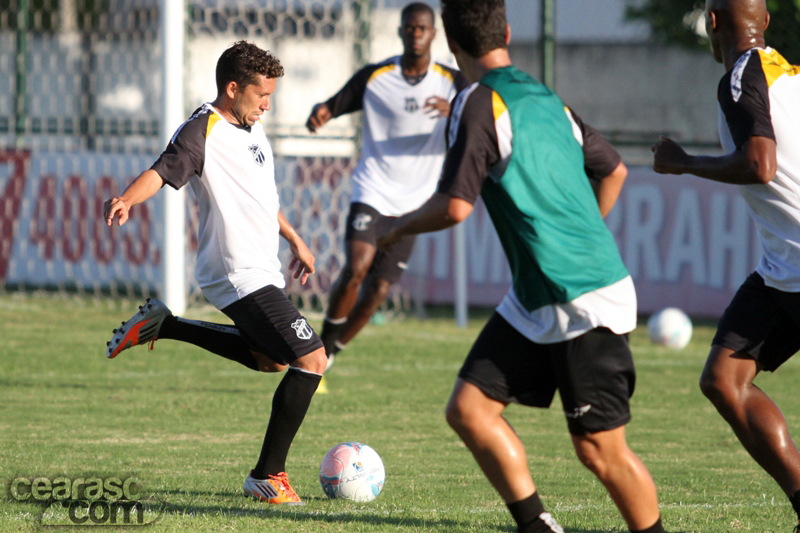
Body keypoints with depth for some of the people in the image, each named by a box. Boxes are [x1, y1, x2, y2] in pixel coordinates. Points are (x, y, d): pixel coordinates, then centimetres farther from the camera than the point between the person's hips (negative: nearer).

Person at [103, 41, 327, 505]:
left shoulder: (253, 128, 13)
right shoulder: (203, 132, -16)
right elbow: (163, 172, -32)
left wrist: (294, 239, 35)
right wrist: (127, 199, -52)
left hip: (262, 270, 10)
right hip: (240, 275, -10)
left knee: (269, 359, 29)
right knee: (311, 359, -15)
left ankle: (163, 326, 31)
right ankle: (268, 476, -8)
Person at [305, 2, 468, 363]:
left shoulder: (451, 83, 1)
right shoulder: (374, 77, 0)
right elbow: (333, 106, 5)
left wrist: (454, 112, -33)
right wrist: (318, 114, -20)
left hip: (412, 204, 2)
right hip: (372, 193, -2)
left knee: (377, 292, 1)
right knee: (356, 268, -25)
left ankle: (324, 357, 18)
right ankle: (325, 341, -6)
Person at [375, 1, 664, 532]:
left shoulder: (479, 104, -14)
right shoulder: (546, 97, 11)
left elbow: (455, 207, -19)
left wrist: (399, 226, 0)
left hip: (586, 306, -9)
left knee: (601, 451, -4)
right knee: (470, 406, 3)